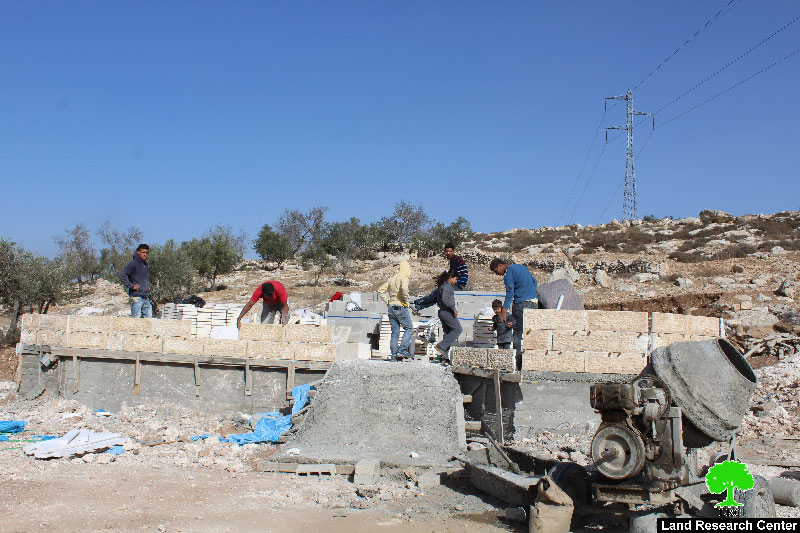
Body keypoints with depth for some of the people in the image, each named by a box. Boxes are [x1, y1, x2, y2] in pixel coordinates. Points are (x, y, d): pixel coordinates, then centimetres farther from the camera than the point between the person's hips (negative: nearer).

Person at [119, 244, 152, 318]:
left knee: (149, 318, 3)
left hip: (146, 298, 7)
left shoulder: (146, 265, 17)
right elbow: (122, 275, -18)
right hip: (136, 297, -7)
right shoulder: (133, 263, -7)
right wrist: (131, 286, -16)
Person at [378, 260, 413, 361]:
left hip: (391, 308, 7)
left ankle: (394, 354, 9)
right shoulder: (404, 278, -9)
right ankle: (402, 350, -7)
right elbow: (404, 288, -29)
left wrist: (387, 301, 13)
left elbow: (381, 290, 15)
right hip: (401, 308, -7)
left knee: (395, 332, 10)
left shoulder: (391, 279, 13)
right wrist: (406, 301, -16)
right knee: (409, 328, 4)